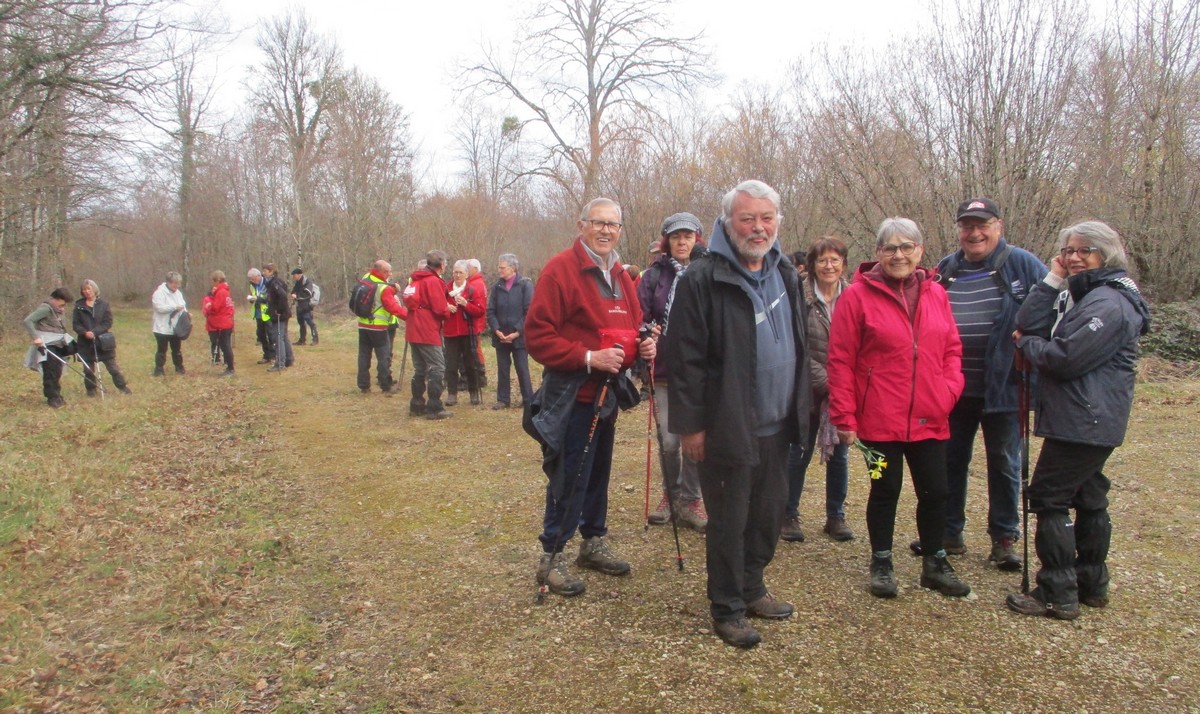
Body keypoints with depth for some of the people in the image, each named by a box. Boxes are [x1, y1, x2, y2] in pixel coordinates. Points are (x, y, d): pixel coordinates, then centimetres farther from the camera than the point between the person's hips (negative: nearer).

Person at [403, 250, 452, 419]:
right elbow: (440, 309, -19)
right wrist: (448, 311, 4)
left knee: (420, 369, 16)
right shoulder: (433, 281, -13)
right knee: (437, 369, -4)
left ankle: (417, 405, 21)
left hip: (414, 332, 9)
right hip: (428, 333, -9)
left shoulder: (417, 279, 13)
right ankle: (434, 408, -5)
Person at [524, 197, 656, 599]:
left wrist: (643, 345, -1)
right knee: (569, 478, -4)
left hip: (608, 392, 8)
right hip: (572, 395, -8)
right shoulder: (561, 269, -13)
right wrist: (588, 358, -24)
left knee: (599, 471, 17)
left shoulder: (620, 275, 13)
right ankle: (551, 558, 10)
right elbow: (537, 335, -17)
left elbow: (632, 325, 23)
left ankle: (594, 542, 33)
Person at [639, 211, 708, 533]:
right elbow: (639, 317, -1)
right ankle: (671, 494, 27)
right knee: (668, 441, 4)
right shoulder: (654, 275, 4)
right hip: (664, 371, 1)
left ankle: (690, 500, 21)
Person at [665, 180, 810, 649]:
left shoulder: (784, 274, 10)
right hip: (728, 429, -7)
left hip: (776, 426, 7)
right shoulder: (703, 280, -14)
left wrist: (800, 406, 15)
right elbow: (684, 358, -14)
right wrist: (690, 424, -15)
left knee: (769, 513, 18)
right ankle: (727, 610, 21)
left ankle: (752, 588, 37)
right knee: (728, 523, 5)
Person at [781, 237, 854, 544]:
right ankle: (789, 516, 21)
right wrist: (825, 382, -16)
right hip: (808, 391, -3)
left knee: (839, 455, 12)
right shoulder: (801, 298, -10)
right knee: (800, 454, 8)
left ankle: (836, 516, 27)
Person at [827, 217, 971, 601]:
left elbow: (952, 348, 14)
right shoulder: (857, 296, -8)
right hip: (880, 420, -4)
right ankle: (881, 564, 27)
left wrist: (950, 387, -4)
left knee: (935, 492, 13)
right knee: (885, 490, 9)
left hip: (929, 419, 4)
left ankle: (935, 563, 32)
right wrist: (844, 417, -11)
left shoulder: (935, 294, 7)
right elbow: (840, 361, -9)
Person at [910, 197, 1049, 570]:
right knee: (950, 460, 12)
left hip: (1003, 389, -4)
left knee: (1004, 464, 9)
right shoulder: (944, 270, 7)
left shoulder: (1022, 265, -6)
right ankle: (949, 532, 26)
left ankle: (1004, 539, 23)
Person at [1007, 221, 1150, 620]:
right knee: (1087, 498, 16)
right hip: (1090, 421, 11)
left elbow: (1065, 358, -22)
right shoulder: (1078, 294, 16)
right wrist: (1053, 281, -3)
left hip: (1084, 420, -11)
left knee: (1048, 498, -7)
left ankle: (1058, 596, -2)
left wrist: (1027, 344, -5)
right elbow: (1027, 325, 3)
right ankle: (1092, 585, 28)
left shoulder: (1108, 302, -15)